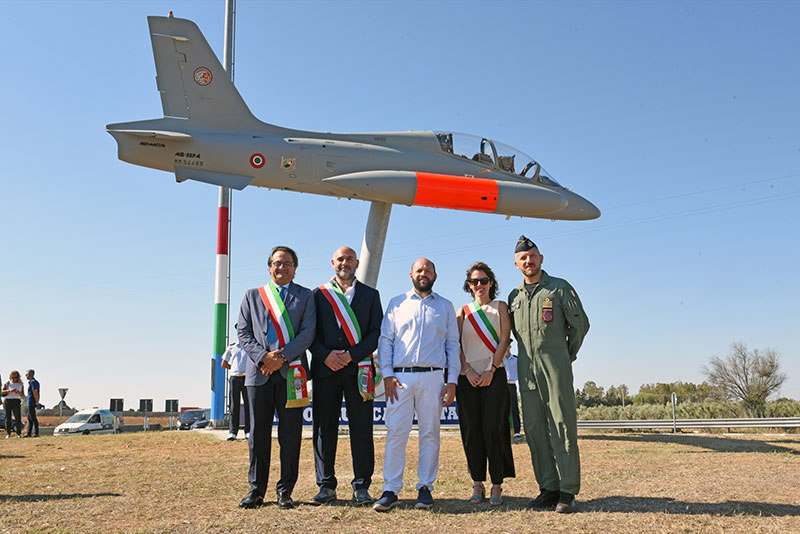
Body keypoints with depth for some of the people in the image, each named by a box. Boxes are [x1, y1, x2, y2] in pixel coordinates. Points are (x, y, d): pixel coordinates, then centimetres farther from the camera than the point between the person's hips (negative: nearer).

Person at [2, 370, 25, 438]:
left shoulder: (21, 385, 11)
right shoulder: (7, 384, 9)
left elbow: (23, 395, 8)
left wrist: (19, 392, -13)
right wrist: (9, 390, -19)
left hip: (16, 402, 0)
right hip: (7, 401, 0)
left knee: (18, 418, -10)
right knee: (8, 418, -1)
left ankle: (19, 433, -7)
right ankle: (8, 434, 6)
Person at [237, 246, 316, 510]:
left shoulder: (305, 296, 10)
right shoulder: (252, 295, 16)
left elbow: (308, 333, -1)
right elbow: (243, 332, 7)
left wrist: (282, 357, -13)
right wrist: (263, 356, -9)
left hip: (292, 371, -1)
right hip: (259, 370, 1)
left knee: (290, 433, 1)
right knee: (258, 432, 4)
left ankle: (285, 491, 9)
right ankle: (256, 490, 13)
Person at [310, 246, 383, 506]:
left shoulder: (370, 295, 12)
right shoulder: (318, 294, 13)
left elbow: (376, 332, 3)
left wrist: (351, 355, -10)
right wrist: (325, 355, -10)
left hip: (359, 370, -1)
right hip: (325, 369, 1)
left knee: (361, 429, -2)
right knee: (324, 428, 3)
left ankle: (361, 487, 6)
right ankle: (326, 485, 13)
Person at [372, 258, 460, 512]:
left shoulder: (445, 307, 15)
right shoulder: (396, 304, 14)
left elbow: (453, 345, 11)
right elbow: (385, 339, 9)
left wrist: (452, 381, 2)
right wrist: (387, 374, -3)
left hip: (433, 377, 1)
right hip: (400, 377, 0)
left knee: (430, 433, 2)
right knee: (395, 432, -5)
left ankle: (425, 488, 11)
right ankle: (391, 490, -1)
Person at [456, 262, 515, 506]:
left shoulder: (500, 307, 9)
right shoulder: (463, 312, 14)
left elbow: (504, 339, 0)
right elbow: (456, 344, 7)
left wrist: (491, 369, -10)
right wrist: (467, 370, -7)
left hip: (494, 375, -2)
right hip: (468, 377, 2)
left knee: (493, 428, -8)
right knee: (471, 430, 1)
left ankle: (497, 486, -2)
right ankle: (477, 484, 9)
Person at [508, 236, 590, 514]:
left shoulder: (560, 288, 4)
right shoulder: (514, 296, 17)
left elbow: (580, 324, 6)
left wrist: (567, 356, 9)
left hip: (555, 367, -4)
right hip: (527, 370, 5)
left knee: (563, 425, -6)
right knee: (534, 428, 3)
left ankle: (568, 491, -3)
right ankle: (548, 487, 9)